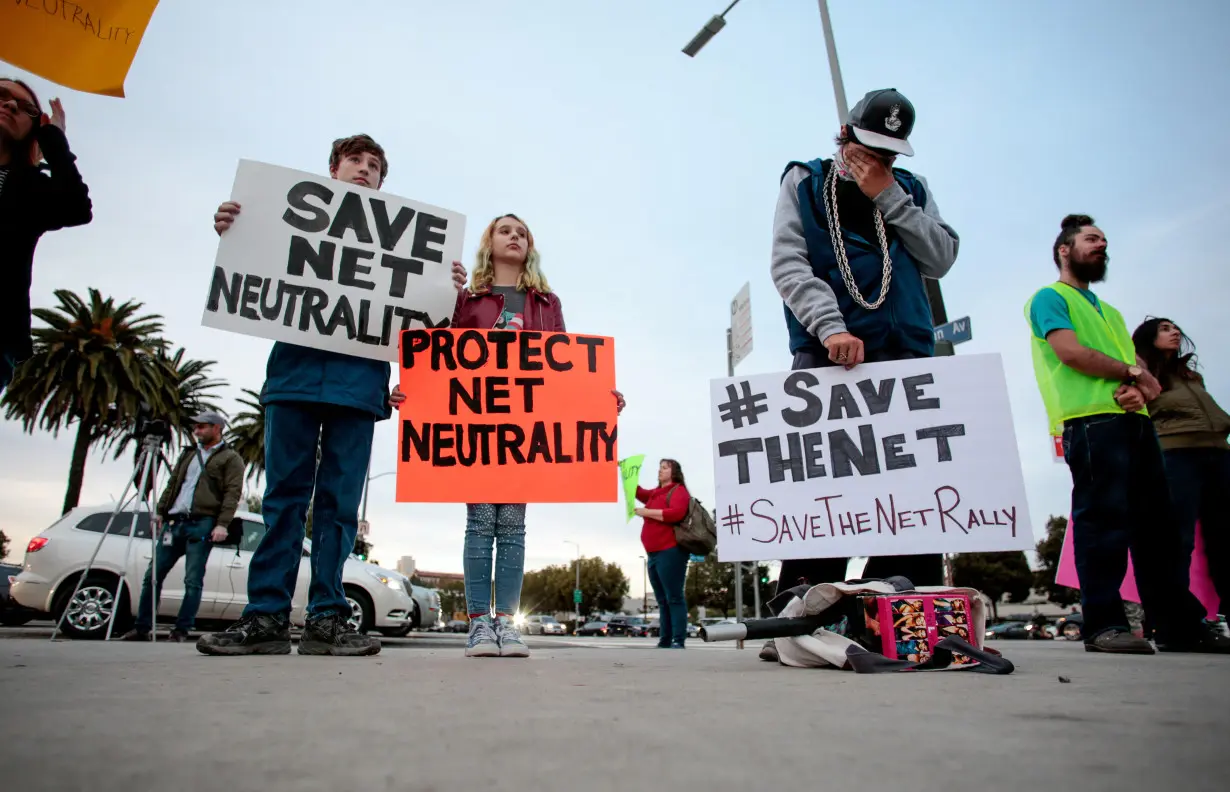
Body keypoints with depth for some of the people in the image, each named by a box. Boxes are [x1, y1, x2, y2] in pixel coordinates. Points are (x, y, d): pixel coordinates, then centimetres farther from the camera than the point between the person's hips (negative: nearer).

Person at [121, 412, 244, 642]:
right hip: (174, 522, 7)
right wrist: (160, 512, 13)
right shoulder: (188, 454, 24)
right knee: (153, 574, 5)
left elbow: (233, 493, -7)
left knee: (193, 581, -5)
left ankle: (182, 630, 2)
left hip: (202, 524, -7)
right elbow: (172, 485, 25)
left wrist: (222, 524, -17)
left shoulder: (230, 458, 2)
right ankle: (142, 628, 13)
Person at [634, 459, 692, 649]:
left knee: (674, 598, -9)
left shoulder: (678, 490, -2)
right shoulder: (655, 493, 23)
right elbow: (638, 492, 33)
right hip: (654, 553, 9)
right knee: (663, 600, 7)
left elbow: (676, 513, -19)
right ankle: (664, 641, 9)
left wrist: (646, 512, -15)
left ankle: (678, 641, -9)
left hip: (670, 552, -8)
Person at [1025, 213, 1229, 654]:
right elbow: (1071, 352, -11)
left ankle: (1179, 624, 13)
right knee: (1103, 519, -11)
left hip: (1134, 419, 8)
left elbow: (1139, 365, 19)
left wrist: (1136, 388, -5)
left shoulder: (1110, 313, 30)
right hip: (1090, 420, -8)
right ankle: (1103, 624, -8)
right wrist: (1131, 373, 0)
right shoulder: (1050, 298, 5)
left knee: (1157, 522, 7)